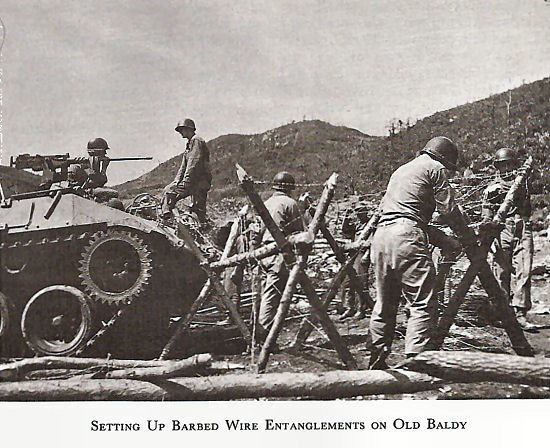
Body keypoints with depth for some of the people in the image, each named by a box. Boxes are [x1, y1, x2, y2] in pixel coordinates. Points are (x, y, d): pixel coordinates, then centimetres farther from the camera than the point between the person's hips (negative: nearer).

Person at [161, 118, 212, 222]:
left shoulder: (197, 140, -5)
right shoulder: (189, 144, 24)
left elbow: (194, 162, -17)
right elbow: (183, 166, 19)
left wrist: (186, 179, -22)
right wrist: (176, 181, 6)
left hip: (201, 181, -9)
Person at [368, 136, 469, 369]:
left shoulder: (400, 170, 30)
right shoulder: (434, 168, 7)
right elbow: (448, 209, 2)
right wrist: (468, 233, 18)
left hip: (381, 235, 8)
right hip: (406, 237, -8)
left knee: (384, 304, 14)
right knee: (423, 304, -8)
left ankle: (377, 361, 17)